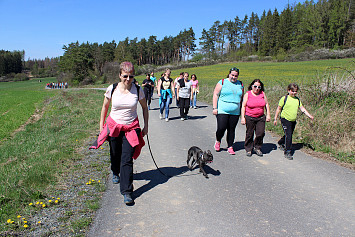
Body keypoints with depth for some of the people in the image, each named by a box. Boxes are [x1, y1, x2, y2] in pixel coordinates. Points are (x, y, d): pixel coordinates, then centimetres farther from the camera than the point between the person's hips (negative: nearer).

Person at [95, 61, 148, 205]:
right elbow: (105, 107, 6)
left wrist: (146, 126, 5)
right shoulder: (112, 89, -8)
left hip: (131, 128, -1)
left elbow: (144, 108, 6)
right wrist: (101, 125, 9)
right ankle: (115, 173, 54)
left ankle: (127, 192, 0)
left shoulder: (138, 90, -8)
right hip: (113, 126, 2)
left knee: (127, 160, -8)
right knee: (115, 154, 19)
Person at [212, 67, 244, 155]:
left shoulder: (240, 84, 12)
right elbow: (215, 95, -1)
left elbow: (242, 98, 19)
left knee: (231, 130, 6)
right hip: (222, 111, -3)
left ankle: (230, 147, 19)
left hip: (235, 112, 3)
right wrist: (214, 108, -8)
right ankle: (218, 141, 22)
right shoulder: (222, 82, 0)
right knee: (221, 128, -8)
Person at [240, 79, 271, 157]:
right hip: (249, 118, -3)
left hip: (261, 118, 3)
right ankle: (248, 149, 19)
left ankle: (257, 148, 17)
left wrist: (268, 115, 8)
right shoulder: (247, 94, -3)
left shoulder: (262, 94, 5)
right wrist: (243, 117, -9)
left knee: (261, 133, -3)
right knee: (249, 134, 4)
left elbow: (266, 104, 13)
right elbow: (243, 106, -4)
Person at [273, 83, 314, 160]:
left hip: (293, 121, 6)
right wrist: (275, 119, -1)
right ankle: (287, 152, -3)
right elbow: (279, 109, -2)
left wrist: (309, 116, 2)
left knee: (289, 135, 17)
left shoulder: (297, 99, 9)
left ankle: (281, 144, 43)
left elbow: (302, 108, 12)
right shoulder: (284, 98, -7)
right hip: (285, 120, -6)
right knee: (288, 135, -12)